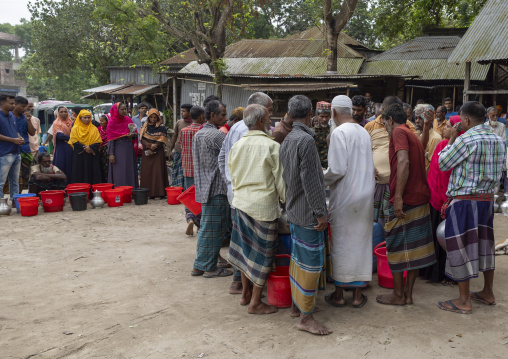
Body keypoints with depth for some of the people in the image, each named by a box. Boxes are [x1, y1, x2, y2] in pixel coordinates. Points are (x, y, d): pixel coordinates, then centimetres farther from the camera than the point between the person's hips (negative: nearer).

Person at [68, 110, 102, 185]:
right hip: (79, 155, -1)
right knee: (80, 173, -3)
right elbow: (74, 142, -4)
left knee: (92, 174, -1)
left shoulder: (94, 129, 10)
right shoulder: (75, 128, 6)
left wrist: (90, 147, -17)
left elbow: (98, 142, 1)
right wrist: (84, 148, -17)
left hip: (92, 155, 1)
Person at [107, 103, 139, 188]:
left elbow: (136, 133, 14)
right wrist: (111, 154, -13)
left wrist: (133, 134, -11)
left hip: (129, 148, 4)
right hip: (118, 149, -4)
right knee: (119, 173, -5)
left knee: (130, 172, 5)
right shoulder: (112, 122, -3)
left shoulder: (128, 119, 9)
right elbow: (110, 139, -6)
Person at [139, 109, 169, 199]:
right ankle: (149, 193, 4)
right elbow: (142, 140, 2)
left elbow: (162, 141, -7)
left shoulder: (161, 127, 0)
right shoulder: (145, 126, 10)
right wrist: (150, 145, -15)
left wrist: (152, 150, -13)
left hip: (158, 153, -3)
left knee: (158, 171, -6)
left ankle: (160, 192, -4)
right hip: (146, 153, 3)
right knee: (147, 172, 0)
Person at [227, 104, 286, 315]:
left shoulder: (237, 146, 5)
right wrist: (286, 201, 5)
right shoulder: (272, 146, -13)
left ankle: (245, 293, 30)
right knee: (263, 253, 5)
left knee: (245, 248, 18)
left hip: (240, 202, 6)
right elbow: (280, 180, -9)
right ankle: (255, 302, 11)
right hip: (263, 205, -6)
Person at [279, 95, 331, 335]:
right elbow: (310, 181, -22)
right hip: (307, 212, -10)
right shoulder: (306, 140, -19)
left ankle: (296, 305, 29)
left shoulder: (287, 140, 10)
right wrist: (320, 213, -18)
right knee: (311, 263, -3)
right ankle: (306, 317, 4)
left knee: (298, 259, 17)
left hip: (293, 210, 10)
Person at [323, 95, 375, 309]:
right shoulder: (364, 132, 7)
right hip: (366, 195, 6)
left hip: (345, 198, -6)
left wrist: (321, 179, -2)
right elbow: (367, 166, 12)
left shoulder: (339, 133, -14)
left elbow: (337, 169, -19)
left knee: (341, 245, 6)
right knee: (361, 242, 11)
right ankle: (357, 295, 19)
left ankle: (339, 294, 16)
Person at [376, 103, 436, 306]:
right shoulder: (413, 136, 20)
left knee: (395, 248, 3)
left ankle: (398, 295, 11)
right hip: (421, 200, 9)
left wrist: (398, 196, -26)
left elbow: (404, 162, -22)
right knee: (414, 248, 11)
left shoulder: (398, 132, -8)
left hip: (404, 201, -9)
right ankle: (408, 293, 18)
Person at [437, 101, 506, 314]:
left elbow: (443, 164, -8)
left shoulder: (465, 140, -16)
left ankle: (464, 301, 6)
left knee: (460, 246, 0)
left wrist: (451, 139, -1)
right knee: (484, 244, 17)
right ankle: (488, 293, 28)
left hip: (464, 200, -8)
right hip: (487, 199, 8)